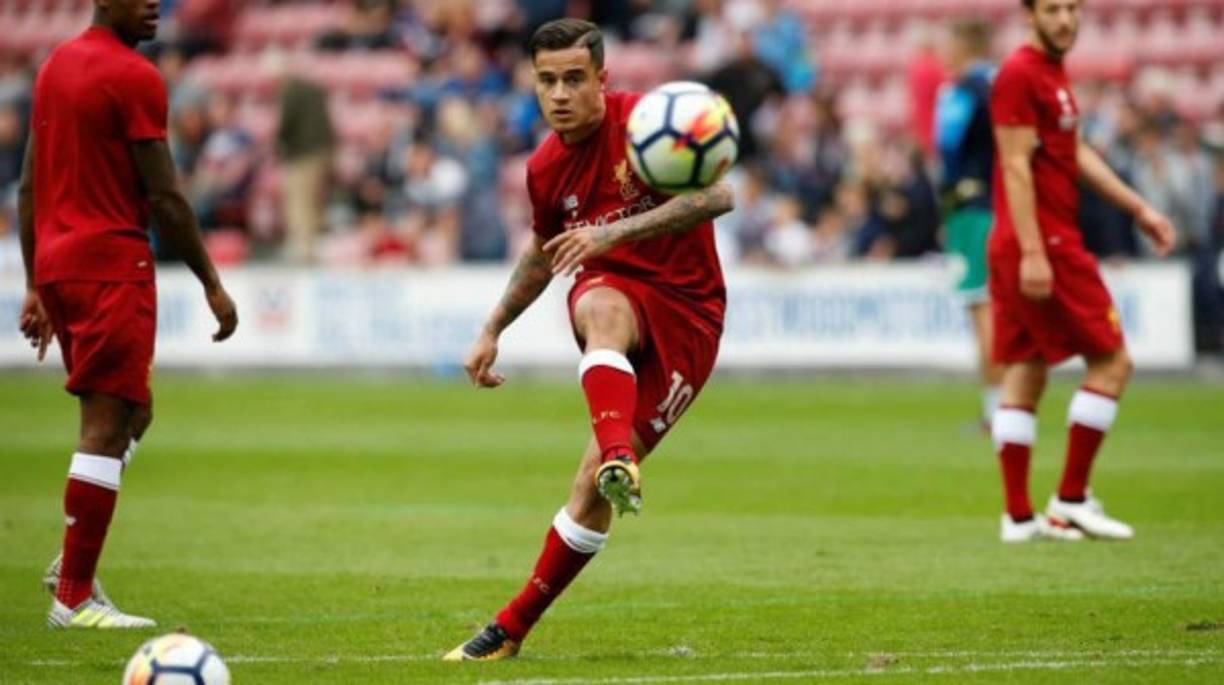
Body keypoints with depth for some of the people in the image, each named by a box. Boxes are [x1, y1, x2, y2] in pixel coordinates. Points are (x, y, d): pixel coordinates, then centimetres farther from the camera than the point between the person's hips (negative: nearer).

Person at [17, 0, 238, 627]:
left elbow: (29, 187, 18)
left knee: (132, 414, 20)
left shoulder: (55, 66, 15)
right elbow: (164, 198, -12)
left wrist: (35, 287, 21)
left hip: (55, 266, 9)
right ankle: (74, 597, -7)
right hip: (112, 267, -9)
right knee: (107, 427, -6)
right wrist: (213, 286, -5)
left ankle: (72, 560, 10)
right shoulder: (134, 77, -11)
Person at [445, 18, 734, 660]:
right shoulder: (546, 168, 5)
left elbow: (718, 196, -24)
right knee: (601, 311, -39)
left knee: (594, 486, -10)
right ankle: (617, 457, -56)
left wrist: (615, 231, -32)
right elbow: (543, 252, 25)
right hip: (612, 292, 3)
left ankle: (514, 624, 0)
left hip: (686, 312, -3)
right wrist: (492, 330, 23)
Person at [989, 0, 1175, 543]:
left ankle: (1019, 516, 8)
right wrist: (1032, 252, -23)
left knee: (1024, 375, 7)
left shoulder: (1053, 72, 16)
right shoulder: (1019, 75, -13)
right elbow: (1016, 166, -18)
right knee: (1111, 361, -4)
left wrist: (1138, 208, 20)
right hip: (1043, 243, -9)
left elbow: (1076, 154, 21)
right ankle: (1071, 498, -1)